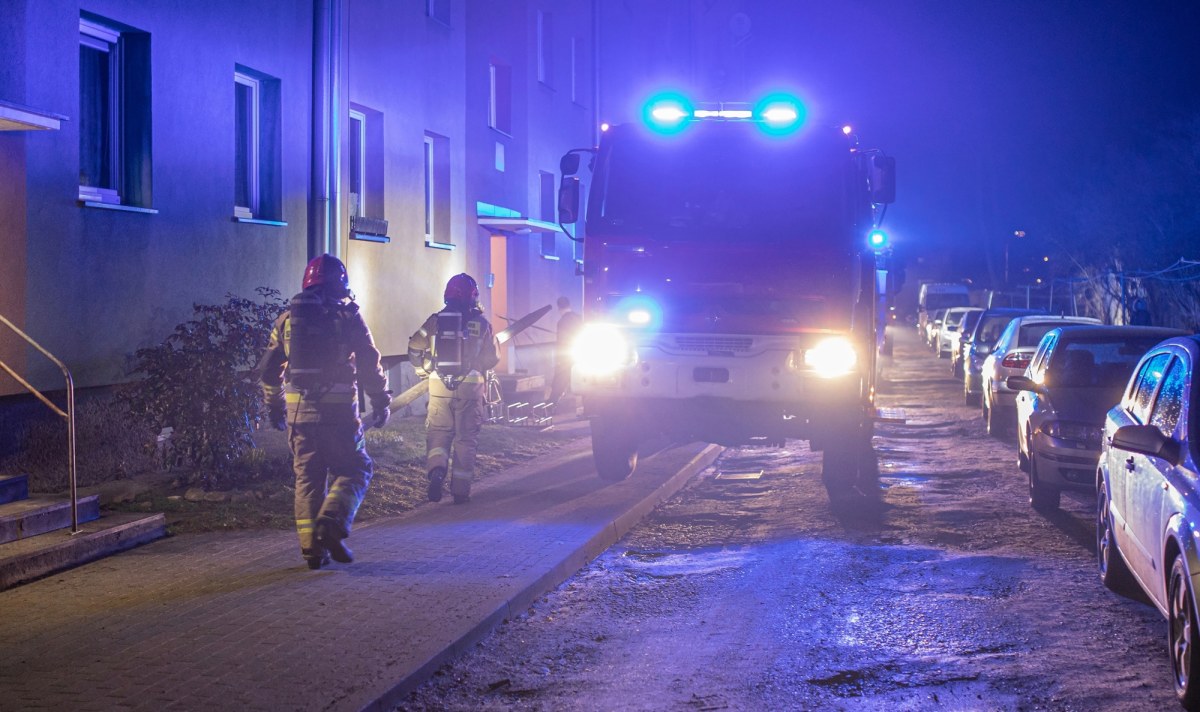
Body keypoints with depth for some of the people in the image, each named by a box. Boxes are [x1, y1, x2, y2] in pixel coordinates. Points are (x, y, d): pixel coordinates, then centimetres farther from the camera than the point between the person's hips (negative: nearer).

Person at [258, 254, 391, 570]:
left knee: (307, 477, 10)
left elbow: (268, 368, 15)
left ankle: (312, 547, 6)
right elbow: (369, 363, -4)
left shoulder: (287, 318, 11)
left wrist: (274, 406, 24)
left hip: (298, 410, 4)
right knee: (353, 470, 5)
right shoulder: (348, 315, -1)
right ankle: (332, 523, -17)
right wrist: (380, 401, 4)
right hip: (338, 409, -4)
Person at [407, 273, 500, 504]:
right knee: (466, 438, 8)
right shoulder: (481, 323, -1)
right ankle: (460, 489, 9)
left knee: (438, 433, 10)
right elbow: (492, 358, 3)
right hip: (469, 389, 0)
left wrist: (423, 370, 13)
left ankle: (436, 470, -17)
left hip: (439, 388, 1)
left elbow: (415, 349, -4)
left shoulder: (435, 321, 0)